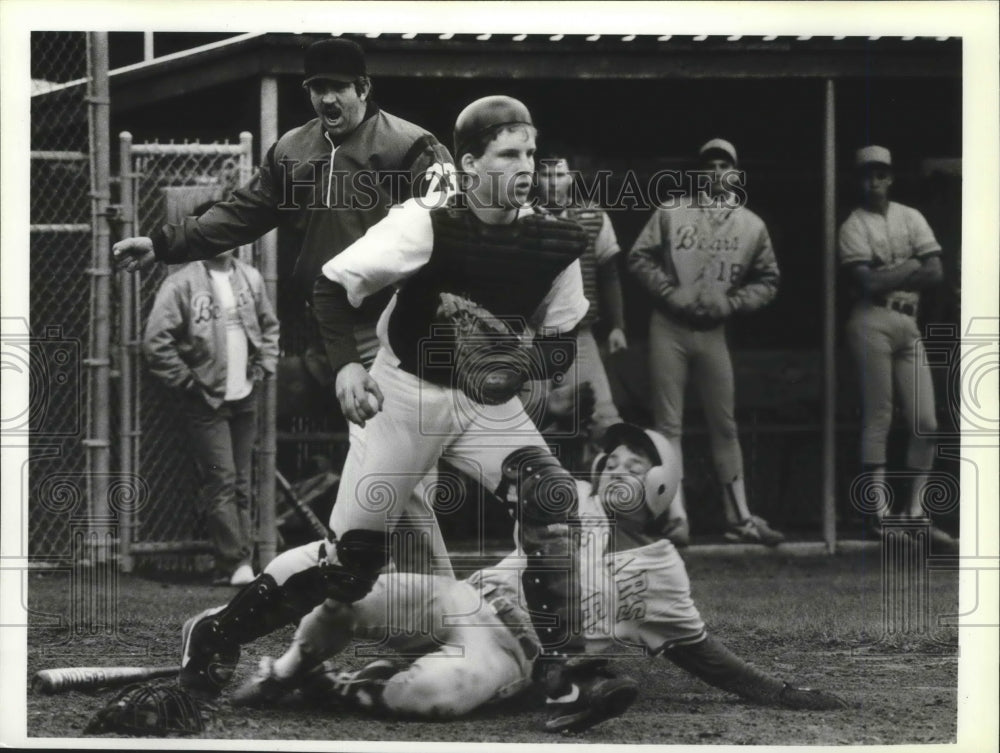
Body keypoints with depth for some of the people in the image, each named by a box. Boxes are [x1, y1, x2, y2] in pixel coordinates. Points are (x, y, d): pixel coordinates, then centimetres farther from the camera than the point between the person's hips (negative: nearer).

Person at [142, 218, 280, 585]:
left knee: (241, 483, 9)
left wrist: (264, 367, 11)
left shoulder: (249, 279, 9)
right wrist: (186, 381, -12)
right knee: (221, 482, -10)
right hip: (206, 403, -6)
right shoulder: (182, 285, -11)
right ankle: (233, 564, -10)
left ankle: (242, 562, 13)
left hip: (244, 399, 6)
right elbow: (155, 341, -14)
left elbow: (269, 326, 23)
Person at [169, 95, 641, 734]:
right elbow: (333, 286, -15)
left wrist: (525, 359, -20)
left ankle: (565, 680, -20)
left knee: (553, 500, -22)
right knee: (353, 563, -1)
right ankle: (215, 635, 21)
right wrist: (347, 365, -29)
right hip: (405, 394, -3)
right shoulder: (427, 223, -19)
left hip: (489, 402, 3)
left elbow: (563, 345, 3)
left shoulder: (554, 242, -8)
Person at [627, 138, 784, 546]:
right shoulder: (671, 212, 1)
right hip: (669, 328, -2)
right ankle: (675, 515, -2)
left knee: (725, 427, 4)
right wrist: (669, 291, -11)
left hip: (712, 332, 2)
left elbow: (767, 281, 11)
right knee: (668, 424, -2)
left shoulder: (752, 226, 6)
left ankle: (739, 517, 8)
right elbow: (639, 257, 1)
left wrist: (731, 302, -4)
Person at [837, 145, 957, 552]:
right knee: (878, 417, -8)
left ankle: (915, 514, 6)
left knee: (925, 424, 1)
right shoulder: (854, 226, 1)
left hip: (909, 323, 5)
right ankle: (880, 510, -10)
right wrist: (910, 269, -3)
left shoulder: (911, 218, 15)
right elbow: (867, 282, -12)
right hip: (872, 321, -5)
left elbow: (935, 272, 3)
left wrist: (887, 276, -5)